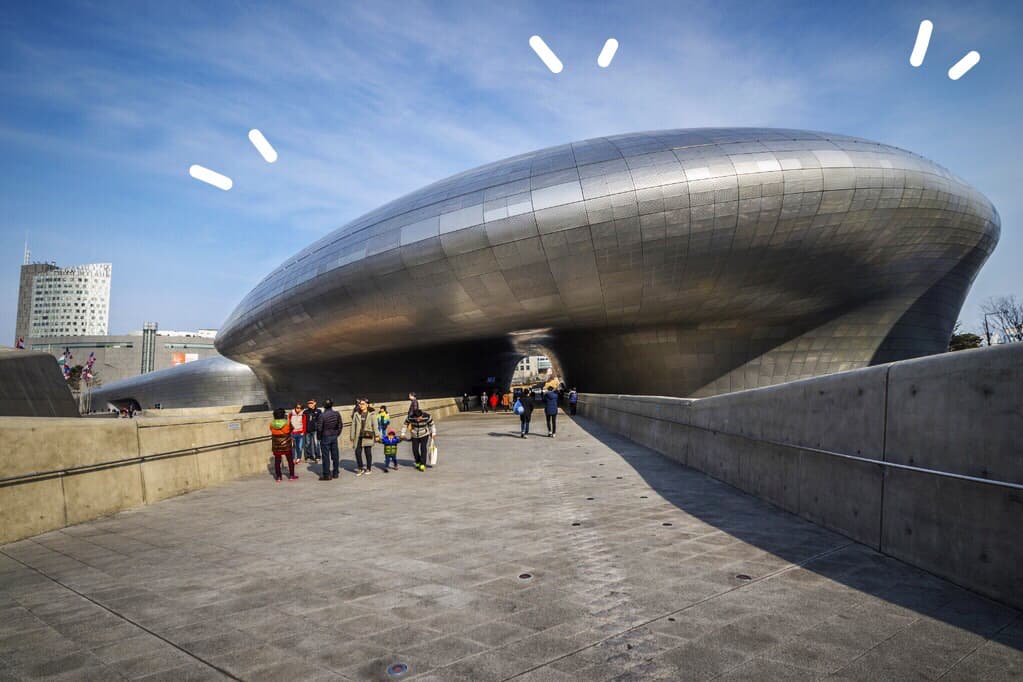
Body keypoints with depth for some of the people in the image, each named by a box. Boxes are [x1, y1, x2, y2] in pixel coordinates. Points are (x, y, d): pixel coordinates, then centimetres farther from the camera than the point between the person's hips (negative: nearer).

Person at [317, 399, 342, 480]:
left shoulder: (322, 416, -17)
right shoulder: (336, 414, -2)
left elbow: (319, 428, -14)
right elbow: (340, 425, 5)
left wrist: (319, 436, 2)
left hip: (325, 437, -5)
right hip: (334, 437, 5)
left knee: (326, 456, 2)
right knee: (335, 455, 11)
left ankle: (327, 475, 5)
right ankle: (335, 473, 19)